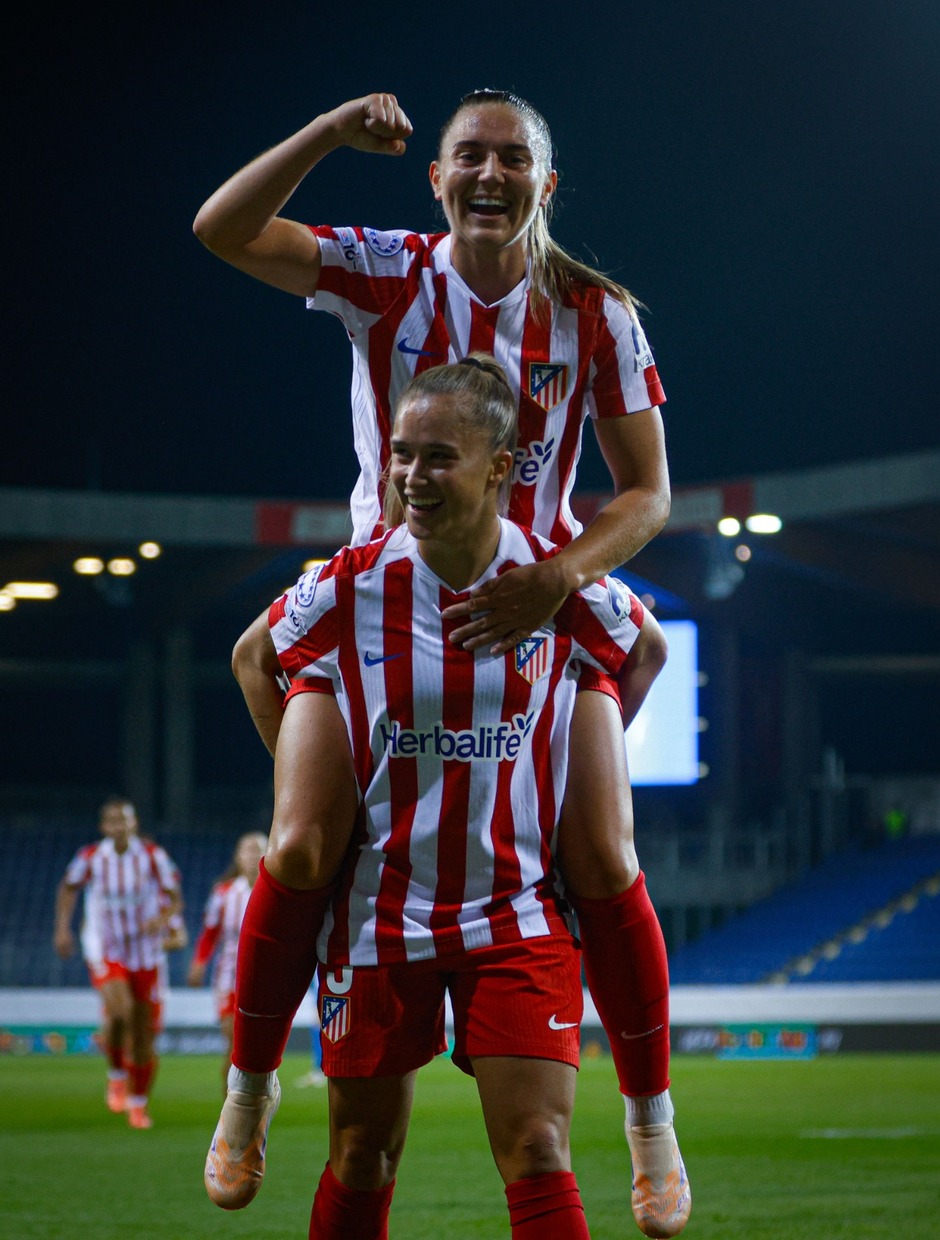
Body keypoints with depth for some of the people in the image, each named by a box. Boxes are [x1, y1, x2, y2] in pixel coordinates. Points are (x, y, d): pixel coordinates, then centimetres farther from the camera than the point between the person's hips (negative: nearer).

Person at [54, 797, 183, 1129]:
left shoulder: (153, 856, -6)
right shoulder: (90, 858, -5)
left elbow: (175, 899, -2)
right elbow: (68, 888, 15)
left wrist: (163, 918, -23)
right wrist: (63, 927, 6)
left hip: (147, 957, 1)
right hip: (108, 954, -1)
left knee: (145, 1036, 4)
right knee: (119, 1009, -31)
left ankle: (138, 1103, 24)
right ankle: (116, 1074, -6)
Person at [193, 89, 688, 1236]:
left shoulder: (597, 315, -5)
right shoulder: (389, 276, -6)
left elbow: (646, 492, -5)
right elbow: (222, 229, -17)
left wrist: (554, 580, -22)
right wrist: (332, 132, -28)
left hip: (541, 609, 0)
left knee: (602, 864, -10)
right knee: (301, 851, -12)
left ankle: (650, 1119, 9)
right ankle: (250, 1084, 12)